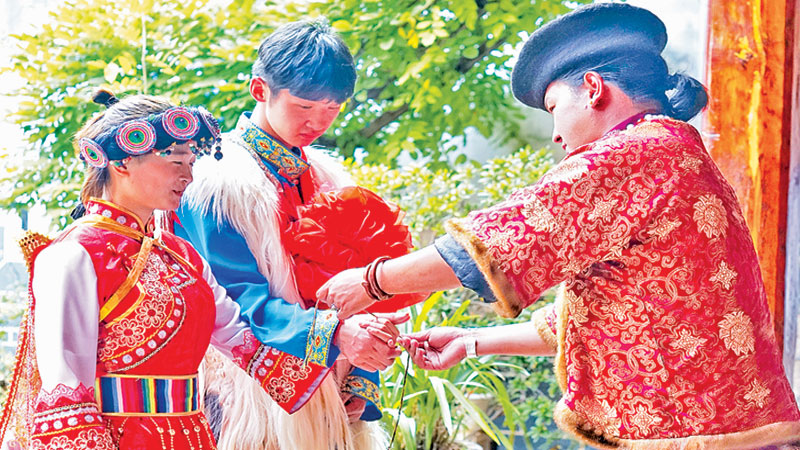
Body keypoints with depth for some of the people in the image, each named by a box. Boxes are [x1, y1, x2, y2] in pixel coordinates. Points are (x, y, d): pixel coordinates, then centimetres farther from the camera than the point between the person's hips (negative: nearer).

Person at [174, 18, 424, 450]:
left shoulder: (330, 179, 11)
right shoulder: (219, 180, -10)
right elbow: (238, 301, -18)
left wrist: (360, 381, -3)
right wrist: (332, 334, -31)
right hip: (257, 407, -6)